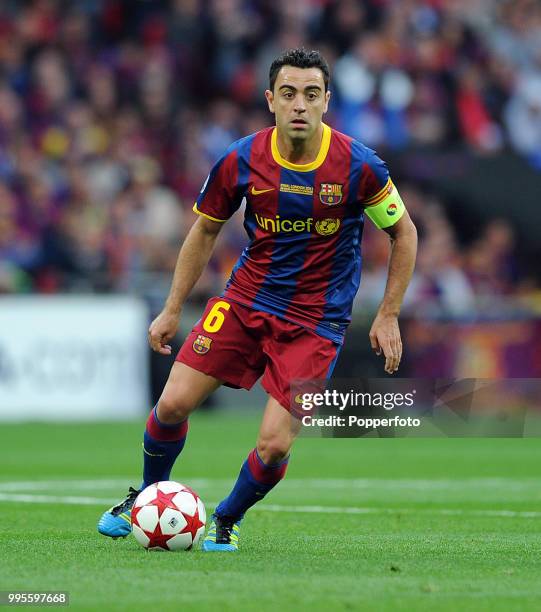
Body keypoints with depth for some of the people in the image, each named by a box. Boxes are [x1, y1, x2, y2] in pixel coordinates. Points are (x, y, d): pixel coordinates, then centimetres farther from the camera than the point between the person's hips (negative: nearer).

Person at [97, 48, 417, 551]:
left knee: (274, 446, -11)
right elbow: (205, 229, 7)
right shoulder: (242, 160, -9)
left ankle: (227, 520, 20)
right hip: (245, 300, 2)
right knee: (173, 404, -6)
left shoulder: (358, 166, -15)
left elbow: (403, 233, 0)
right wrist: (172, 310, 7)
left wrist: (388, 316, -2)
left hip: (316, 318, -2)